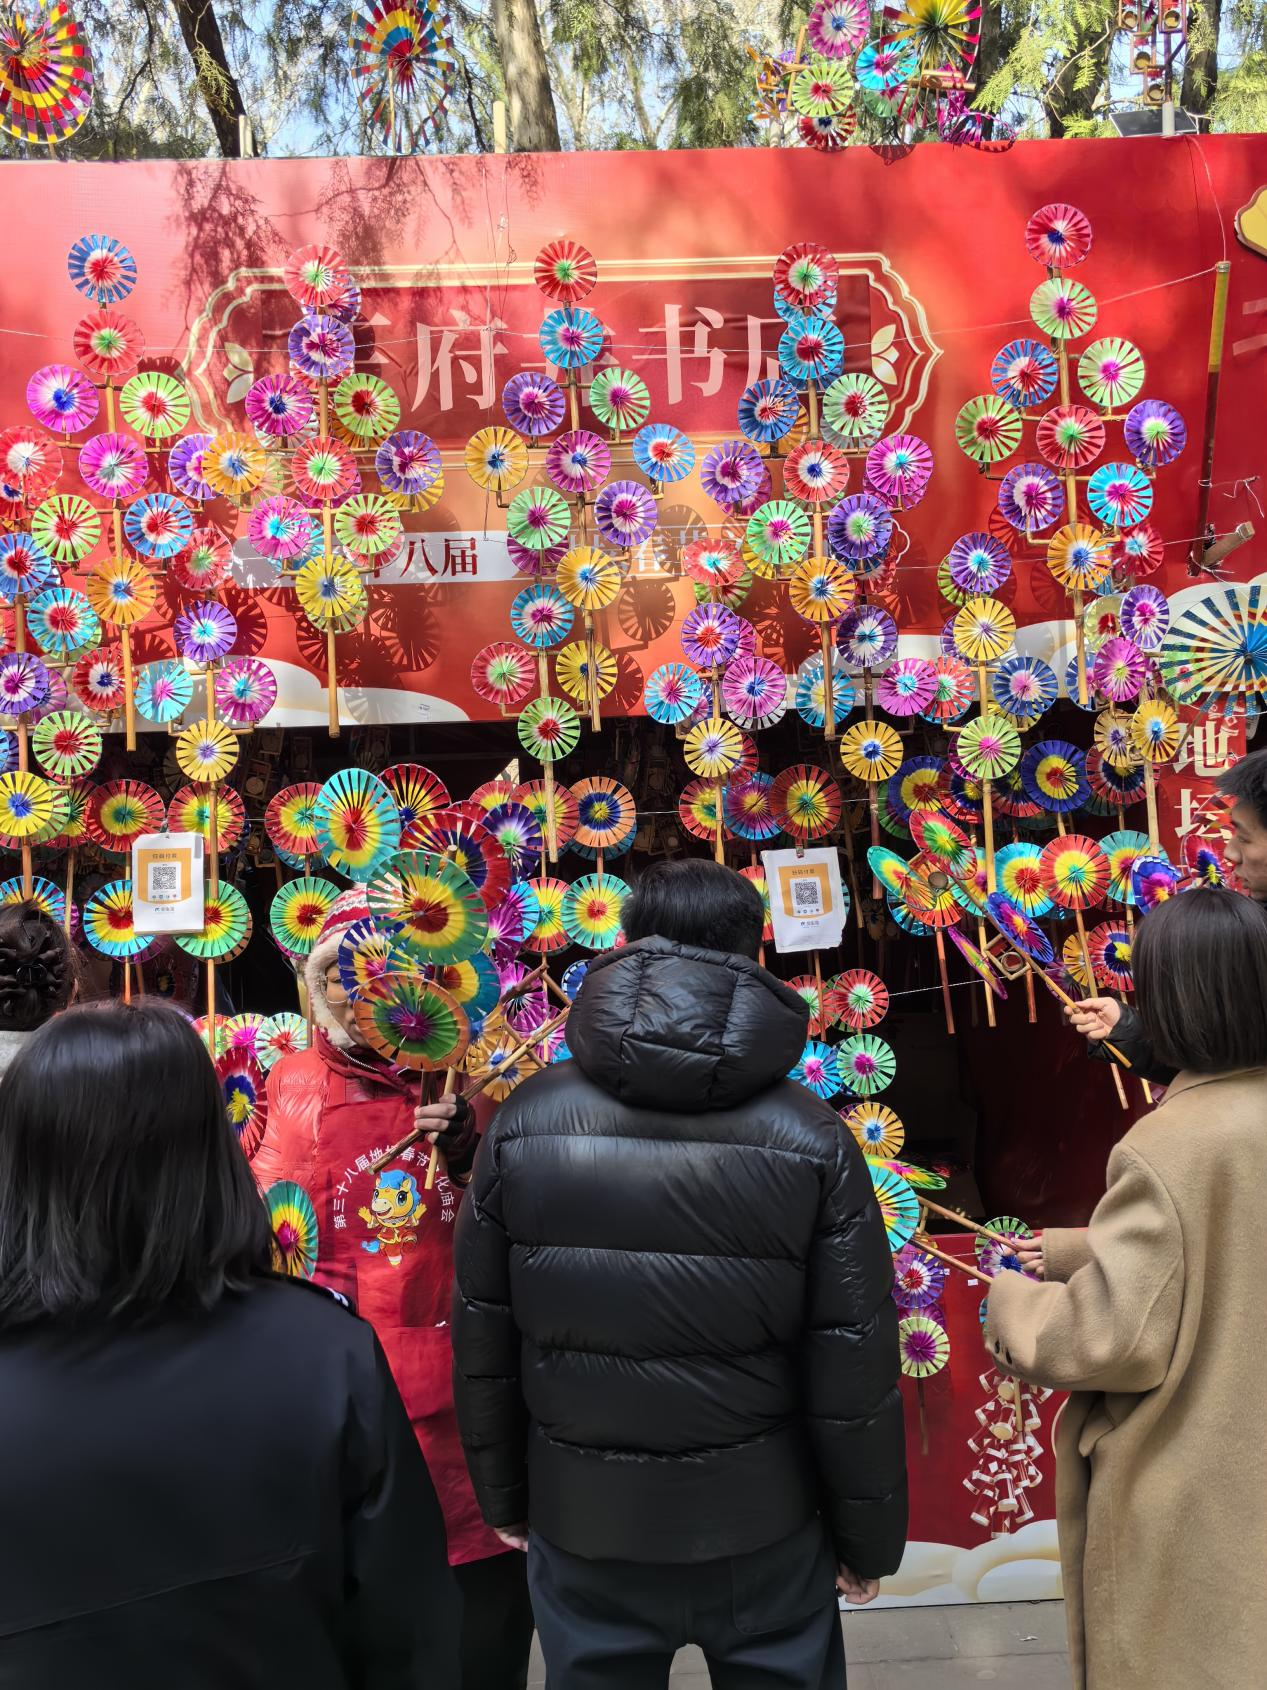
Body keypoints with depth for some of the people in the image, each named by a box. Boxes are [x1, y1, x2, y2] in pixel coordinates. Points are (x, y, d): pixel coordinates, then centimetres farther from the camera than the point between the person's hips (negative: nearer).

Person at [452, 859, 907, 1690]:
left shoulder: (525, 1122, -10)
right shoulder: (810, 1137, -14)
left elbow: (484, 1333, -3)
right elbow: (853, 1361, -10)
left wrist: (506, 1494, 12)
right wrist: (870, 1535, 4)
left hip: (581, 1520, 1)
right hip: (764, 1522, 0)